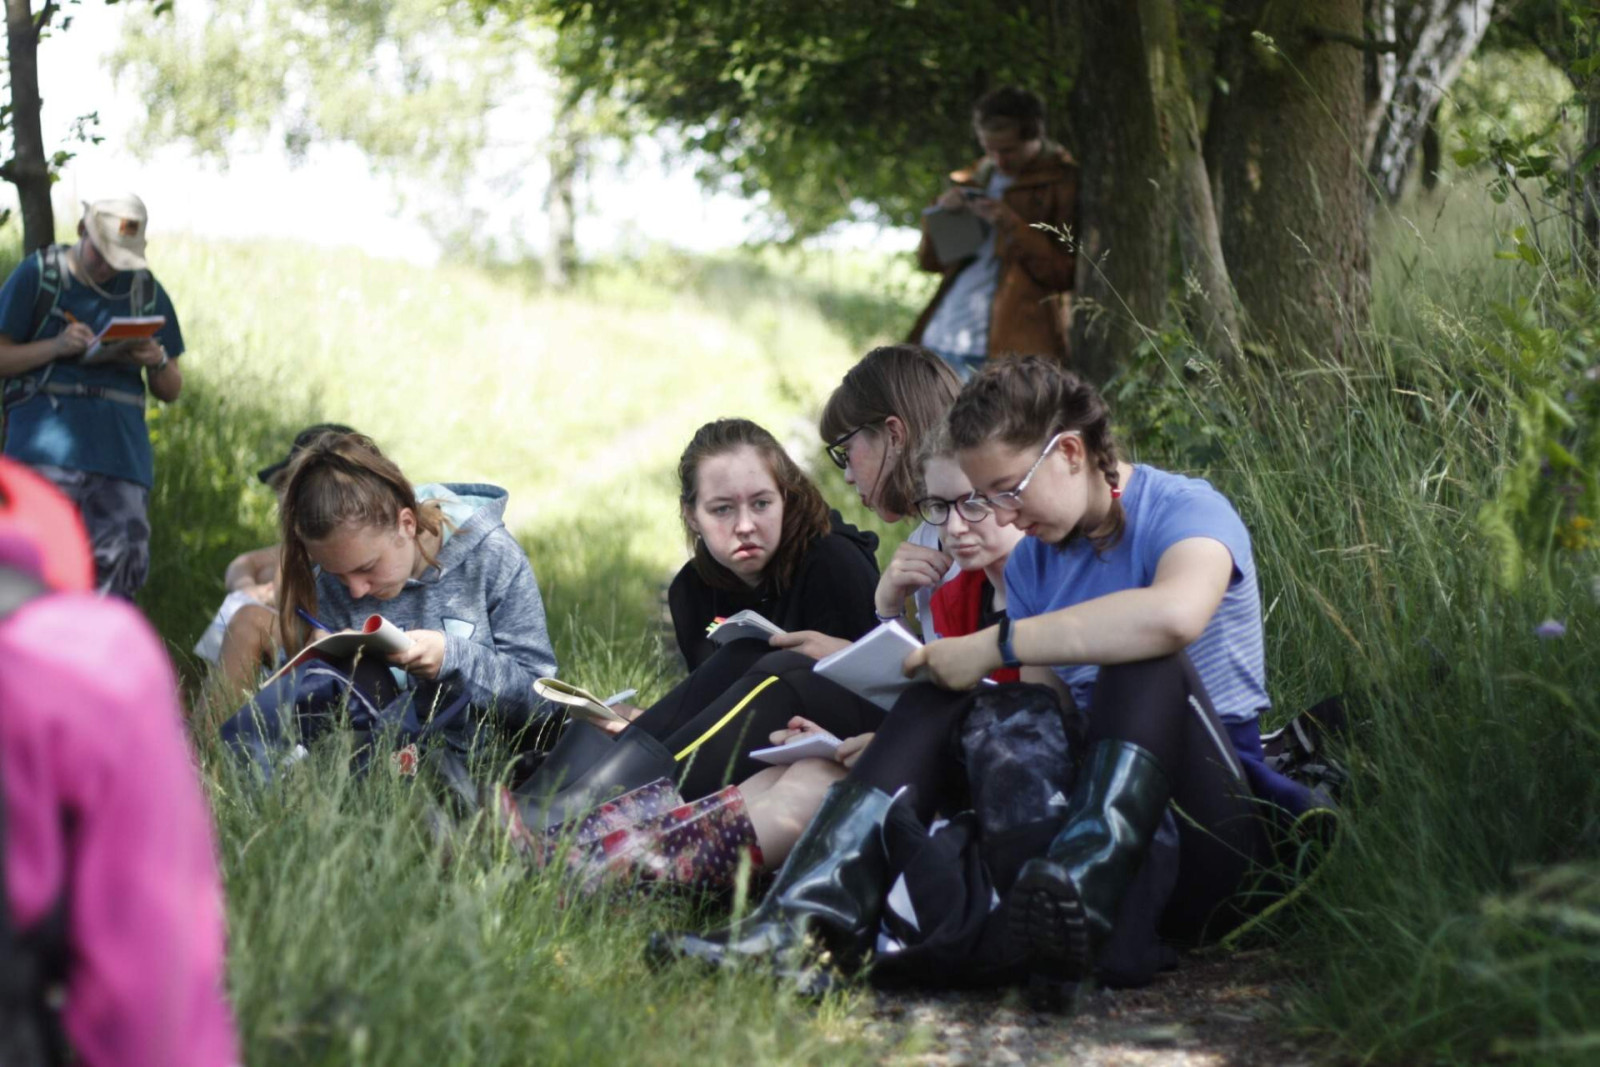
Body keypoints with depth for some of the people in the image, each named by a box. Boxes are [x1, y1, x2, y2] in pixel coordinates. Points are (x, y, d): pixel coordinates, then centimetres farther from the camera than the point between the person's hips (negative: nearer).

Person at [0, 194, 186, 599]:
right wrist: (56, 347, -13)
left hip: (121, 454, 4)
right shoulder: (38, 274, 5)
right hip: (46, 445, -4)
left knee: (123, 564, -4)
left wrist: (159, 363, -4)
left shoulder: (146, 290, 15)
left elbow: (170, 391, 18)